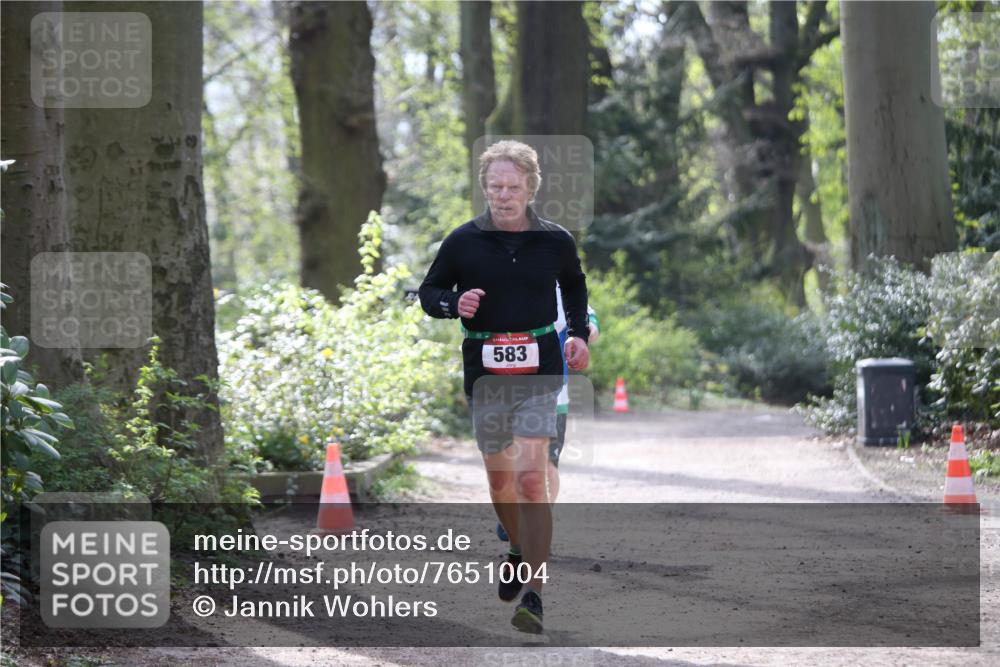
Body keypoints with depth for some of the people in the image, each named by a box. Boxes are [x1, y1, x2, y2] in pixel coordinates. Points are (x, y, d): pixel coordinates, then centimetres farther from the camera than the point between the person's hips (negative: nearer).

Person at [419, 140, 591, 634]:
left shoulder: (555, 241, 1)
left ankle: (533, 595, -16)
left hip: (539, 371, -2)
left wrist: (578, 333, 9)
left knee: (531, 477, -15)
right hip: (484, 371, 2)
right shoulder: (464, 241, -1)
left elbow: (574, 285, 22)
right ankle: (520, 551, 42)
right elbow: (428, 292, 9)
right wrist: (453, 303, -13)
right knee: (499, 478, 12)